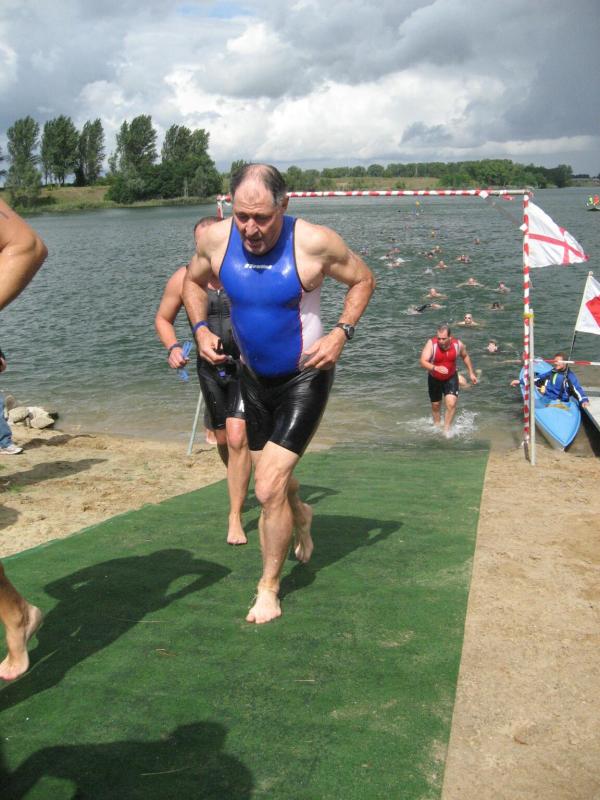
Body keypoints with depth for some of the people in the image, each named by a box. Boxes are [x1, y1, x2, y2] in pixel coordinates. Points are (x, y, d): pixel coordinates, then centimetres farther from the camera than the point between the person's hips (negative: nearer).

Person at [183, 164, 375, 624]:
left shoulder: (314, 242, -21)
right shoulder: (216, 240, -11)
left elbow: (363, 280, -5)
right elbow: (194, 281, 10)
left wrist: (342, 333, -18)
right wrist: (201, 329, -6)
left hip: (305, 378, -5)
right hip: (254, 377, 5)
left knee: (269, 489, -12)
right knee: (273, 478, 20)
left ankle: (269, 588, 10)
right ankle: (300, 516, 57)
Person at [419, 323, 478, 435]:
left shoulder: (458, 344, -18)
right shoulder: (431, 344, -27)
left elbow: (465, 356, 5)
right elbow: (422, 362, -36)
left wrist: (471, 373, 8)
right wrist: (436, 368, -53)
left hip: (451, 378, 0)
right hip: (434, 379, 0)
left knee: (451, 404, -16)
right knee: (435, 405, 15)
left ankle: (447, 429, 1)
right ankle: (437, 426, 40)